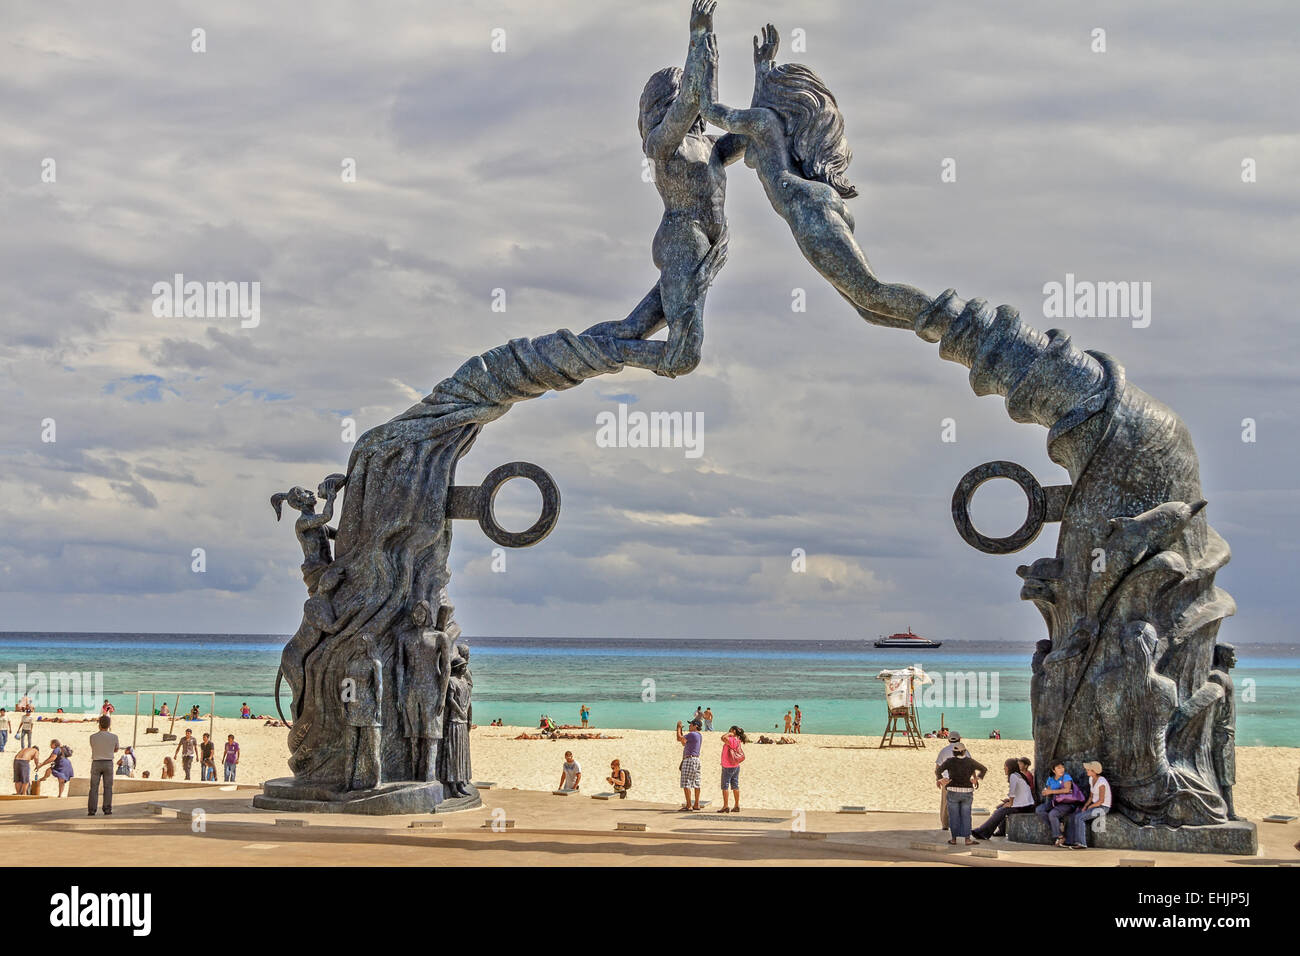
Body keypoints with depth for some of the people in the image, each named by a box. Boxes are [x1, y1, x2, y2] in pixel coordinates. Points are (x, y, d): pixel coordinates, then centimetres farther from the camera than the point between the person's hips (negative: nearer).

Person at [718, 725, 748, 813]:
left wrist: (729, 733, -18)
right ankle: (737, 806, 13)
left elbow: (723, 738, -33)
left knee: (725, 786, -4)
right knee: (735, 786, 11)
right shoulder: (739, 741, 9)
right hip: (736, 766, 8)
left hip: (728, 767, -8)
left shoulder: (732, 740, -18)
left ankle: (725, 806, -6)